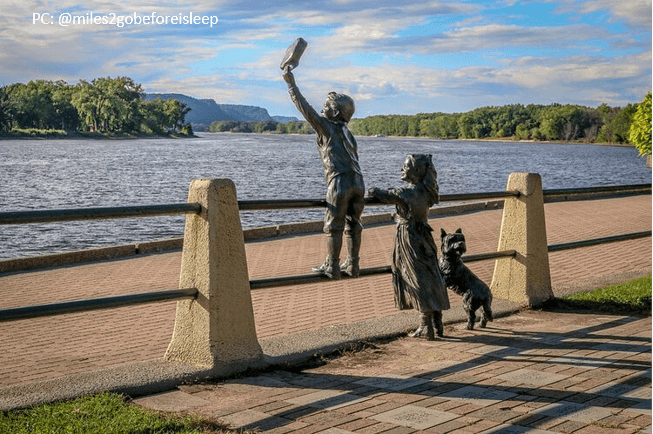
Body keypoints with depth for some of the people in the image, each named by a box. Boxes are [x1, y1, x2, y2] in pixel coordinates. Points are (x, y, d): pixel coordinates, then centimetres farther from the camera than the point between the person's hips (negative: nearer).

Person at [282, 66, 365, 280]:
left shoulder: (326, 126, 2)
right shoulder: (347, 133, 24)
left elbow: (304, 107, -2)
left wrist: (291, 83, 3)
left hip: (340, 182, -7)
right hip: (358, 182, 7)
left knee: (333, 226, 0)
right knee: (353, 225, 11)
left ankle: (332, 267, 4)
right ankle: (352, 265, 16)